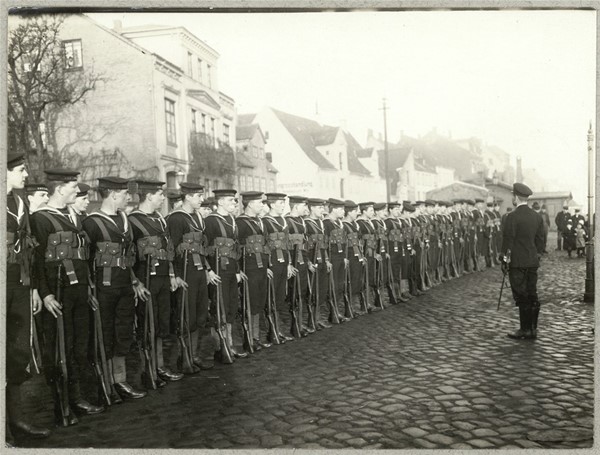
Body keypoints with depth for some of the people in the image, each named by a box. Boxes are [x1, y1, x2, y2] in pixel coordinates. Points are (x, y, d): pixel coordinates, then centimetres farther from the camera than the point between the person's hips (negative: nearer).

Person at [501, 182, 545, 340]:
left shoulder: (512, 216, -13)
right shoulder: (537, 217, 7)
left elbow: (508, 240, -13)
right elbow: (540, 240, 11)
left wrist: (505, 260, -5)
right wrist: (537, 256, 19)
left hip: (517, 262, -7)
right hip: (532, 262, 7)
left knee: (522, 297, -2)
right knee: (532, 296, 11)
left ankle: (525, 330, 3)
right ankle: (533, 329, 17)